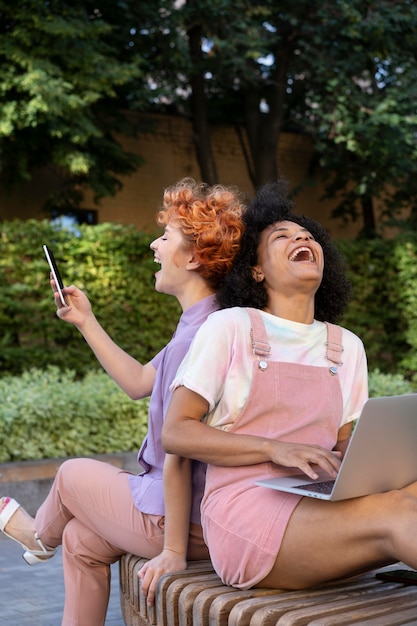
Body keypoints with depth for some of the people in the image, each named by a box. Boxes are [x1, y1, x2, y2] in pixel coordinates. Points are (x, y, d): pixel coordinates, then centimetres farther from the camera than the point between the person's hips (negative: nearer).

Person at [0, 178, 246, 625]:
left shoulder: (194, 337, -26)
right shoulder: (206, 325, 7)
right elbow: (139, 382, 17)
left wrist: (173, 551, -21)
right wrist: (85, 321, 17)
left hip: (188, 521, -8)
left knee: (73, 474, 15)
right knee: (81, 539, 21)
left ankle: (40, 535, 49)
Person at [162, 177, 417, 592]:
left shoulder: (347, 347, 17)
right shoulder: (229, 327, 3)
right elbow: (175, 433, -2)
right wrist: (276, 449, -15)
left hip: (320, 505, 5)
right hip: (244, 511, -4)